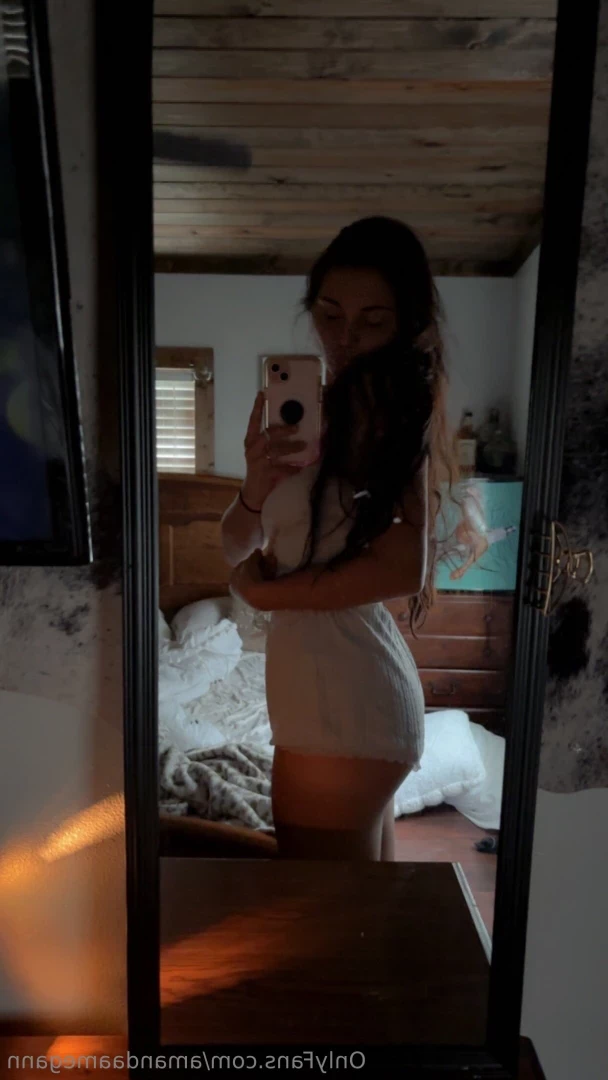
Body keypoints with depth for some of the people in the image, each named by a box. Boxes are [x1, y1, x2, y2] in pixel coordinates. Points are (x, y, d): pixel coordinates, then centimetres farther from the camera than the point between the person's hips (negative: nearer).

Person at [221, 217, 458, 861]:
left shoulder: (384, 398, -12)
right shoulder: (304, 403, 11)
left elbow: (403, 567, -23)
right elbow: (237, 545, 7)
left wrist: (265, 591, -11)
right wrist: (255, 490, -15)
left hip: (342, 710, -8)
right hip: (360, 693, 8)